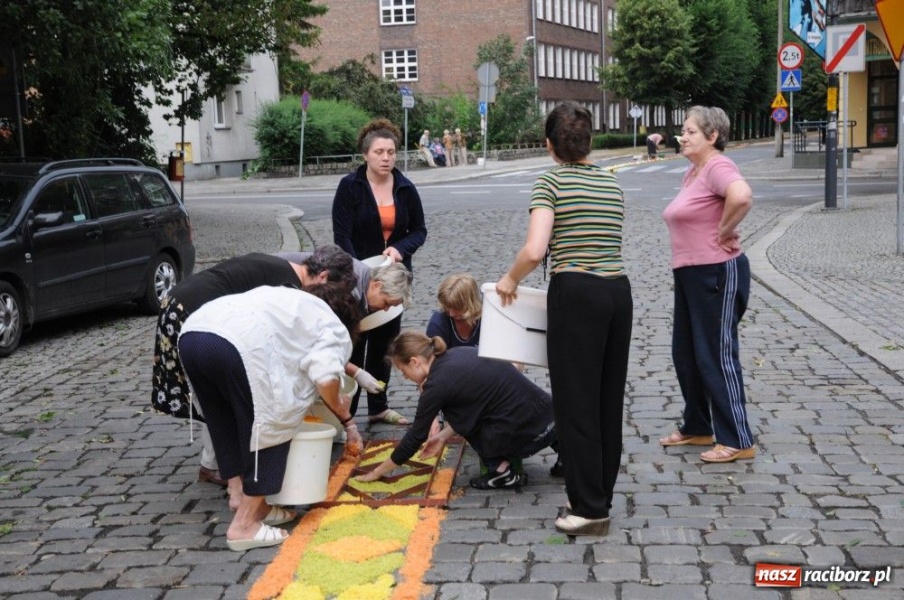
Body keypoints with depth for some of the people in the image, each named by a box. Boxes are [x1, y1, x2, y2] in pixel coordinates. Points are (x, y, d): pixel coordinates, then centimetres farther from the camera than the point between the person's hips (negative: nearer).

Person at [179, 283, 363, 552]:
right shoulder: (334, 329, 19)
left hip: (192, 333, 8)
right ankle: (244, 525, 9)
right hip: (239, 345, -8)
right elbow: (325, 377, -1)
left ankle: (243, 498, 30)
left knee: (229, 425, 24)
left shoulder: (291, 301, 41)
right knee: (268, 429, 7)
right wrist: (344, 415, 17)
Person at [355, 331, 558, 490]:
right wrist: (444, 436, 31)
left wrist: (377, 472, 14)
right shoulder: (458, 353, 14)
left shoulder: (437, 384, -7)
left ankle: (501, 470, 3)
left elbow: (416, 437, 3)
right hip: (549, 414, 7)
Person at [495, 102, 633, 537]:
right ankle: (600, 494, 26)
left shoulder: (551, 182, -5)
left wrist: (510, 280, 2)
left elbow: (535, 250, -16)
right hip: (619, 292, 7)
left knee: (576, 403, 1)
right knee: (609, 399, 14)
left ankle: (590, 509, 5)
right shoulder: (612, 184, 14)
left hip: (576, 294, -7)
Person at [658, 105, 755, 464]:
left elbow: (741, 196, -36)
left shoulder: (718, 166, -16)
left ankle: (738, 441, 4)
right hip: (689, 273, 10)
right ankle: (697, 428, 30)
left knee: (716, 356, -5)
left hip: (717, 273, -10)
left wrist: (724, 232, -23)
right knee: (685, 354, 16)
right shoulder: (693, 171, 14)